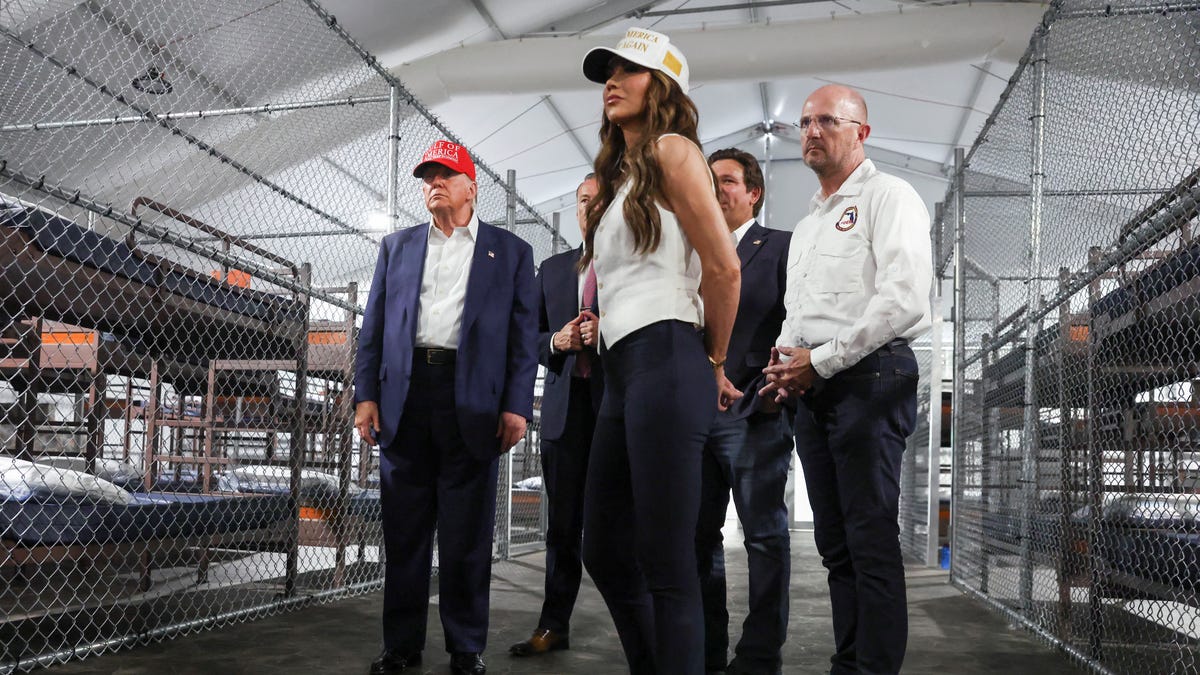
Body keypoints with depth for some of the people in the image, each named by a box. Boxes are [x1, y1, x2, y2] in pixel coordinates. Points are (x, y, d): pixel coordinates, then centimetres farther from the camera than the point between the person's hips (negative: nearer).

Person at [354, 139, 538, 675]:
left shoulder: (510, 252, 10)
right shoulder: (397, 246, 17)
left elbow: (523, 333, 4)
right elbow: (374, 325, 13)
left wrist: (517, 406, -6)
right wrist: (366, 394, 2)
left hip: (471, 402, -2)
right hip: (405, 396, 2)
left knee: (467, 534, 3)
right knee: (404, 530, 7)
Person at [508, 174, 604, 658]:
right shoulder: (552, 268, 18)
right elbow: (531, 336, 15)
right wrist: (556, 341, -5)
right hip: (564, 407, 4)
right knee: (563, 522, 8)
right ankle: (554, 626, 15)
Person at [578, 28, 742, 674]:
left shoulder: (671, 150, -2)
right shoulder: (617, 174, 23)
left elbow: (724, 268, -8)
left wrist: (713, 364, 3)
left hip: (664, 362, -9)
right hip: (620, 373, 9)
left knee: (665, 562, -8)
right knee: (604, 552, 12)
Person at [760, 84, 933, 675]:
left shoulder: (887, 196, -2)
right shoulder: (807, 224, 24)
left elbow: (904, 299, -15)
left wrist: (820, 361, -14)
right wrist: (786, 362, 7)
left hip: (868, 376, -8)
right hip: (813, 389, 8)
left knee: (871, 538, -8)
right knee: (834, 539, 9)